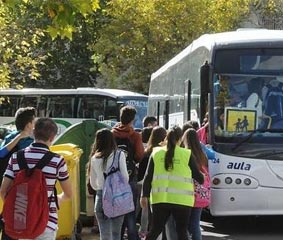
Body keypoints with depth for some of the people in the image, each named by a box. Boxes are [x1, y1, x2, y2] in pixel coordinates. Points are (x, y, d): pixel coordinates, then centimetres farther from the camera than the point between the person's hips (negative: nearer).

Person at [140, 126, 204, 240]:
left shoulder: (156, 153, 5)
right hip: (181, 200, -2)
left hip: (160, 199, 2)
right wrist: (202, 179, 28)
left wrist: (144, 195, 4)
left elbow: (148, 176, 2)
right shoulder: (186, 154, -2)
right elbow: (197, 175, 6)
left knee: (155, 230, 12)